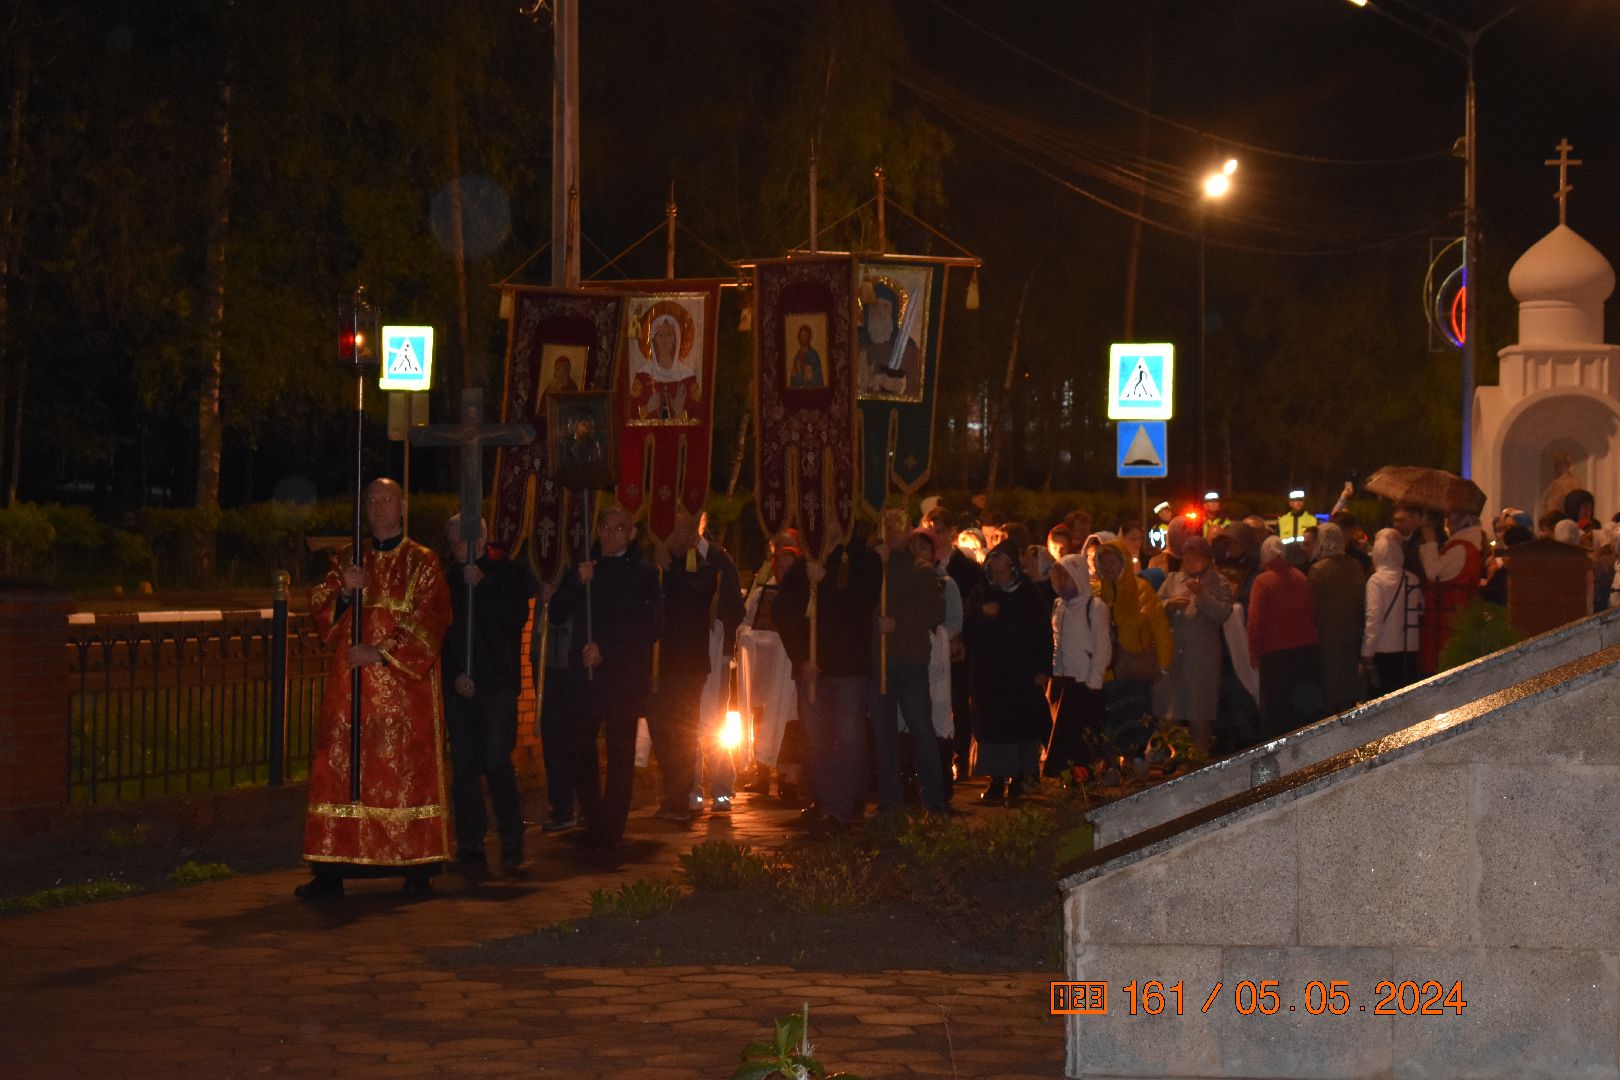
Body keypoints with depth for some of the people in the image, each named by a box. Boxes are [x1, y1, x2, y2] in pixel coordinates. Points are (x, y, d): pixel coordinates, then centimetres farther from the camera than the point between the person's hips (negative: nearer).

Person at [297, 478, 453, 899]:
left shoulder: (422, 563, 3)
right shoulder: (347, 560, 14)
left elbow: (428, 622, -7)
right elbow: (321, 612, 6)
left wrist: (383, 654, -15)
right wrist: (344, 592, -13)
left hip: (404, 686, -3)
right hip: (350, 688, 3)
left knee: (406, 770, -3)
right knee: (338, 767, -3)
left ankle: (418, 866, 3)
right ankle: (331, 871, -2)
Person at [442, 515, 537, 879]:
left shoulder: (510, 573, 8)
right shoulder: (447, 579, 13)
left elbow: (516, 617, -5)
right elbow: (438, 631, 8)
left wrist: (481, 586, -8)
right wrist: (455, 674, -4)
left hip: (498, 684, -2)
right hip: (457, 684, 2)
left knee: (497, 763, -11)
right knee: (464, 767, -1)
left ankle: (511, 846, -1)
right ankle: (470, 847, 5)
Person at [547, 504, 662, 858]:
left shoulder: (643, 574, 3)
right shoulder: (584, 569, 14)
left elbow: (652, 626, -2)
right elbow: (556, 614, 7)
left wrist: (607, 650, -10)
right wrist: (577, 583, -9)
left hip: (624, 678, -3)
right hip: (585, 675, 3)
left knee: (620, 755, -3)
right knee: (581, 748, 0)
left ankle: (609, 835, -1)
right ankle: (594, 825, 14)